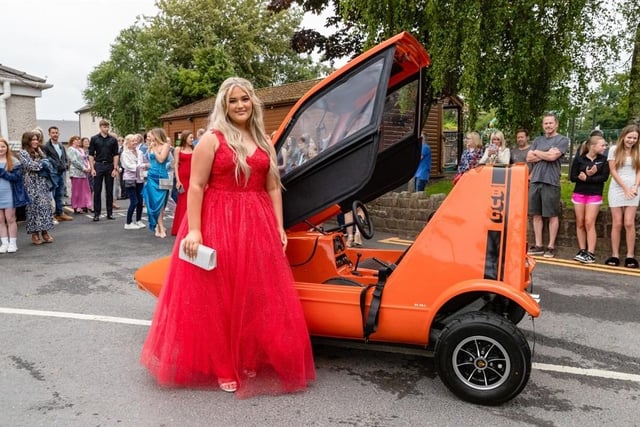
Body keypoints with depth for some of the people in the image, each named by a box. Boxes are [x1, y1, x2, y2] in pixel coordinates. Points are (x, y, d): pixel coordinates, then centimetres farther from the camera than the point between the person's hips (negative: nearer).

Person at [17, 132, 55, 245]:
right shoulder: (22, 153, -2)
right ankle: (34, 234, 1)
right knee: (34, 207, -5)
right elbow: (30, 165, -13)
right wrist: (43, 163, -1)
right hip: (32, 185, -6)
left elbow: (47, 163, 17)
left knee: (45, 206, 2)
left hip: (43, 184, 6)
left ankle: (45, 232, 7)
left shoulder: (39, 152, 18)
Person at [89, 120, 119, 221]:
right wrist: (92, 168, -6)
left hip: (109, 165, 1)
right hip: (98, 165, -1)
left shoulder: (113, 139, 4)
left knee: (109, 190, 6)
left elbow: (116, 155, 3)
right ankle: (96, 213, 8)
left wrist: (115, 168, -5)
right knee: (97, 190, 2)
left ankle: (109, 213, 13)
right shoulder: (94, 139, 2)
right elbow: (91, 154, 2)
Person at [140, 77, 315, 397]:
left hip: (257, 226, 5)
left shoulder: (264, 142, 13)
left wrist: (278, 228, 5)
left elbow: (273, 188, 12)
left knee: (257, 297, 9)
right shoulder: (212, 139, -3)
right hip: (217, 223, -5)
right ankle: (221, 367, 17)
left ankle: (249, 361, 27)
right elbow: (196, 187, -9)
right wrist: (194, 230, -17)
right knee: (218, 297, 3)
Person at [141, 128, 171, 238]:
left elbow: (161, 159, -14)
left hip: (161, 177, -5)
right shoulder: (151, 147, 11)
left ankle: (158, 226, 6)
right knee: (155, 203, 1)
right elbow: (152, 162, 17)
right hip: (152, 177, 5)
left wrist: (154, 149, -8)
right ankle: (161, 227, 5)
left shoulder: (165, 145, -3)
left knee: (160, 203, -1)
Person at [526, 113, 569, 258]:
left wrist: (537, 153, 3)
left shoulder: (562, 140, 2)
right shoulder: (537, 140, 17)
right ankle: (538, 245, 13)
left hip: (551, 182, -5)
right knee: (536, 214, 6)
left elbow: (552, 157, -12)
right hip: (535, 181, 5)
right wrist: (546, 154, -6)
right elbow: (529, 158, 5)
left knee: (552, 215, 1)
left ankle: (551, 246, 7)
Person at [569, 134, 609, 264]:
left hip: (595, 195, -1)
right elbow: (572, 177, -4)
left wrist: (586, 178, -17)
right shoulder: (579, 159, 0)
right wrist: (587, 175, -17)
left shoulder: (603, 160, 2)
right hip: (579, 194, 1)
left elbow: (604, 177, -9)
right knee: (580, 223, 3)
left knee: (589, 223, -9)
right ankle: (582, 250, 11)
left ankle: (591, 253, -7)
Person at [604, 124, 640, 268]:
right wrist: (625, 188, -7)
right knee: (617, 223, 0)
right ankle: (615, 255, 4)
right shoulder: (614, 149, 1)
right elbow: (613, 171, -2)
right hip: (617, 190, -1)